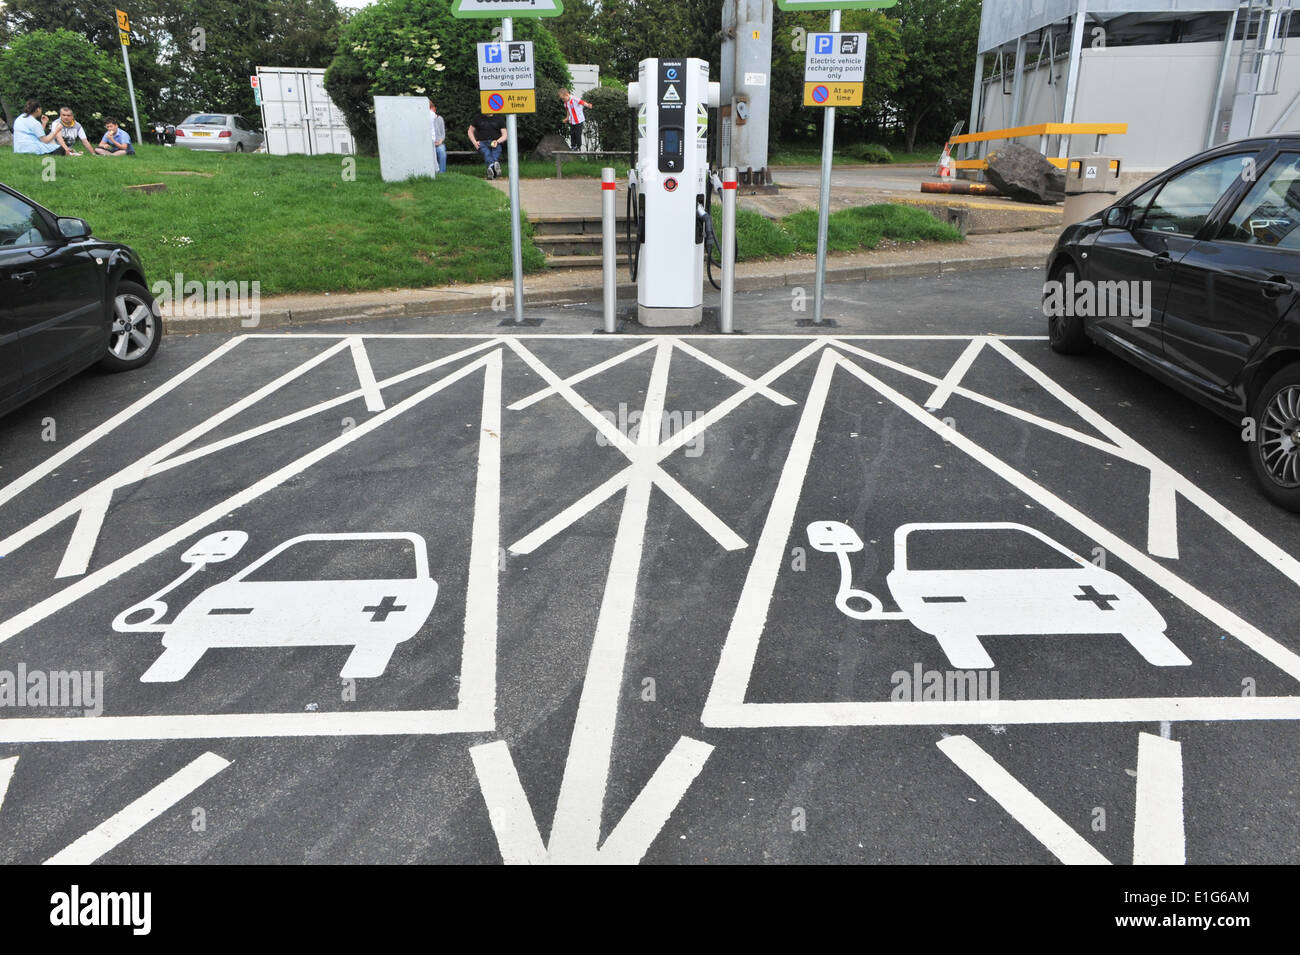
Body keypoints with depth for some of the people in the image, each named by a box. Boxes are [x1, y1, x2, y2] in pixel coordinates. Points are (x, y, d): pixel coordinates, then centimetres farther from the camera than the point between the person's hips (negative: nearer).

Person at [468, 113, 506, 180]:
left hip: (495, 143, 0)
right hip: (482, 143, 0)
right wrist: (475, 142, 2)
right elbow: (470, 131, 21)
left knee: (496, 152, -37)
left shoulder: (498, 119, 17)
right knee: (486, 152, -37)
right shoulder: (478, 118, 18)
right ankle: (493, 165, -67)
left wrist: (497, 141, -11)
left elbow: (505, 135, 10)